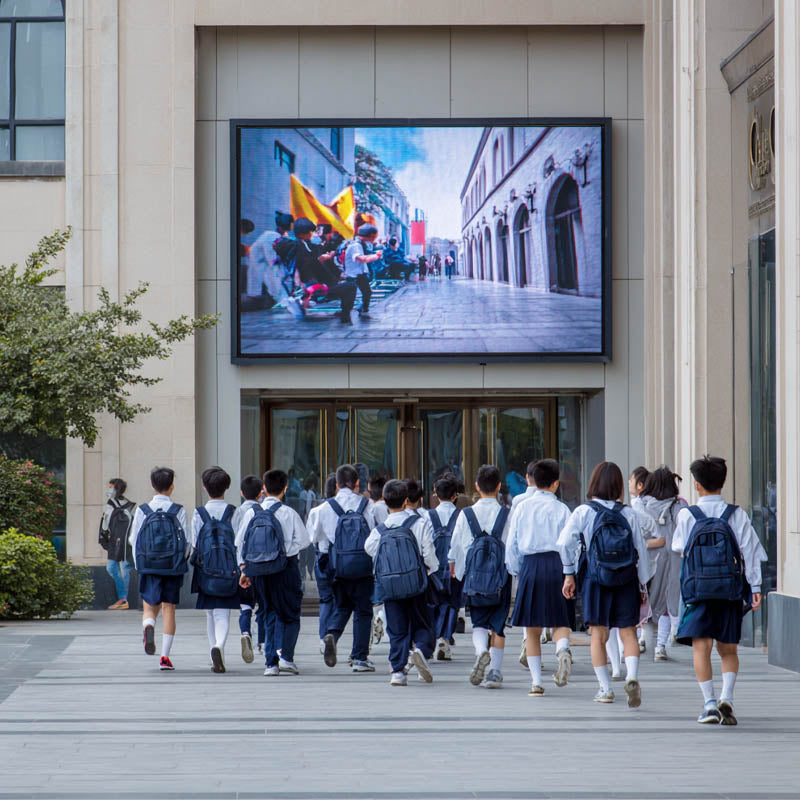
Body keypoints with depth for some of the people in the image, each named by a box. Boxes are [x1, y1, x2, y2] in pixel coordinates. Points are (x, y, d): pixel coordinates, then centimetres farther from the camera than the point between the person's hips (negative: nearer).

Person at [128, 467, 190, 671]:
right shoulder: (178, 511, -5)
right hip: (173, 567, 0)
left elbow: (133, 539, 1)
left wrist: (139, 566, 15)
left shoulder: (142, 511, -2)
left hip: (149, 567, 0)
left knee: (149, 607, 9)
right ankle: (165, 656, 4)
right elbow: (187, 542, -3)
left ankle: (148, 626, -27)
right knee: (169, 608, 7)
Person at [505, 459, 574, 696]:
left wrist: (516, 571, 19)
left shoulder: (522, 508, 6)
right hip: (556, 564, -1)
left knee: (532, 628, 8)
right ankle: (563, 650, -25)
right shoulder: (560, 509, 0)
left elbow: (512, 543, 8)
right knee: (560, 622, 8)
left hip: (531, 565, 1)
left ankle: (536, 681, 4)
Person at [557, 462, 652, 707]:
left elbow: (565, 542, -13)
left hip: (596, 579, -1)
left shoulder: (583, 512, -5)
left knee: (599, 636, 8)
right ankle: (632, 677, -17)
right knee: (628, 632, 6)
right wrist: (643, 585, 9)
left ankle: (605, 689, 8)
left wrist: (569, 573, -2)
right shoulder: (628, 513, 0)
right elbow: (641, 549, 1)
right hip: (627, 581, 1)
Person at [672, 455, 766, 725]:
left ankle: (709, 703, -9)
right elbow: (750, 551, -2)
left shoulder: (687, 515, -3)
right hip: (731, 590, 2)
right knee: (729, 649, 11)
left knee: (701, 647, 0)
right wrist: (755, 587, 0)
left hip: (698, 589, -2)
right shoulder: (737, 515, 0)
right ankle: (726, 698, -8)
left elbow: (678, 547, 9)